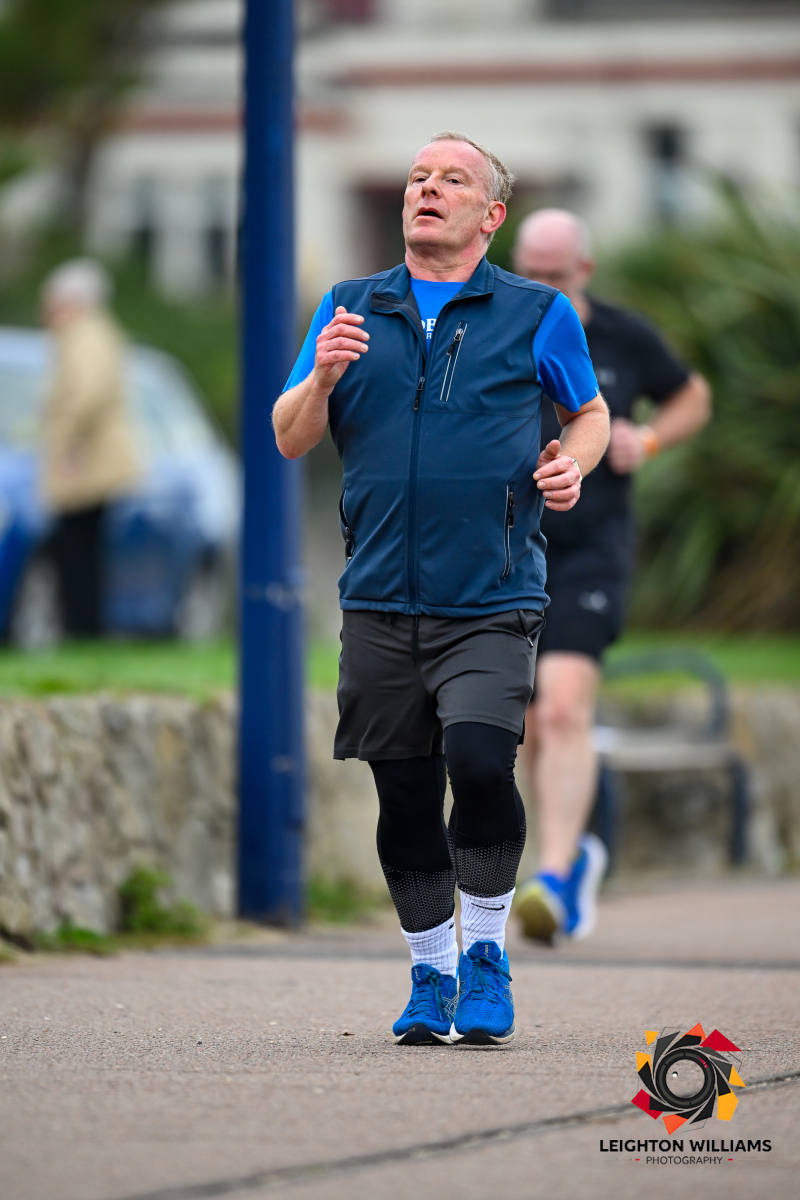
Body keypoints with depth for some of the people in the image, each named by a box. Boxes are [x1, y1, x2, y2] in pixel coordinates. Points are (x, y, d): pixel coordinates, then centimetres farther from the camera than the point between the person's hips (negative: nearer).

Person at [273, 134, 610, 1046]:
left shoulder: (536, 314, 6)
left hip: (491, 603, -3)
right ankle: (431, 976, 22)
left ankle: (486, 956, -2)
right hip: (380, 602, 3)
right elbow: (290, 439, 9)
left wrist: (572, 466, -3)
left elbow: (591, 413, 19)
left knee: (479, 761, -21)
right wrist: (321, 379, -11)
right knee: (405, 799, 5)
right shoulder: (351, 311, 11)